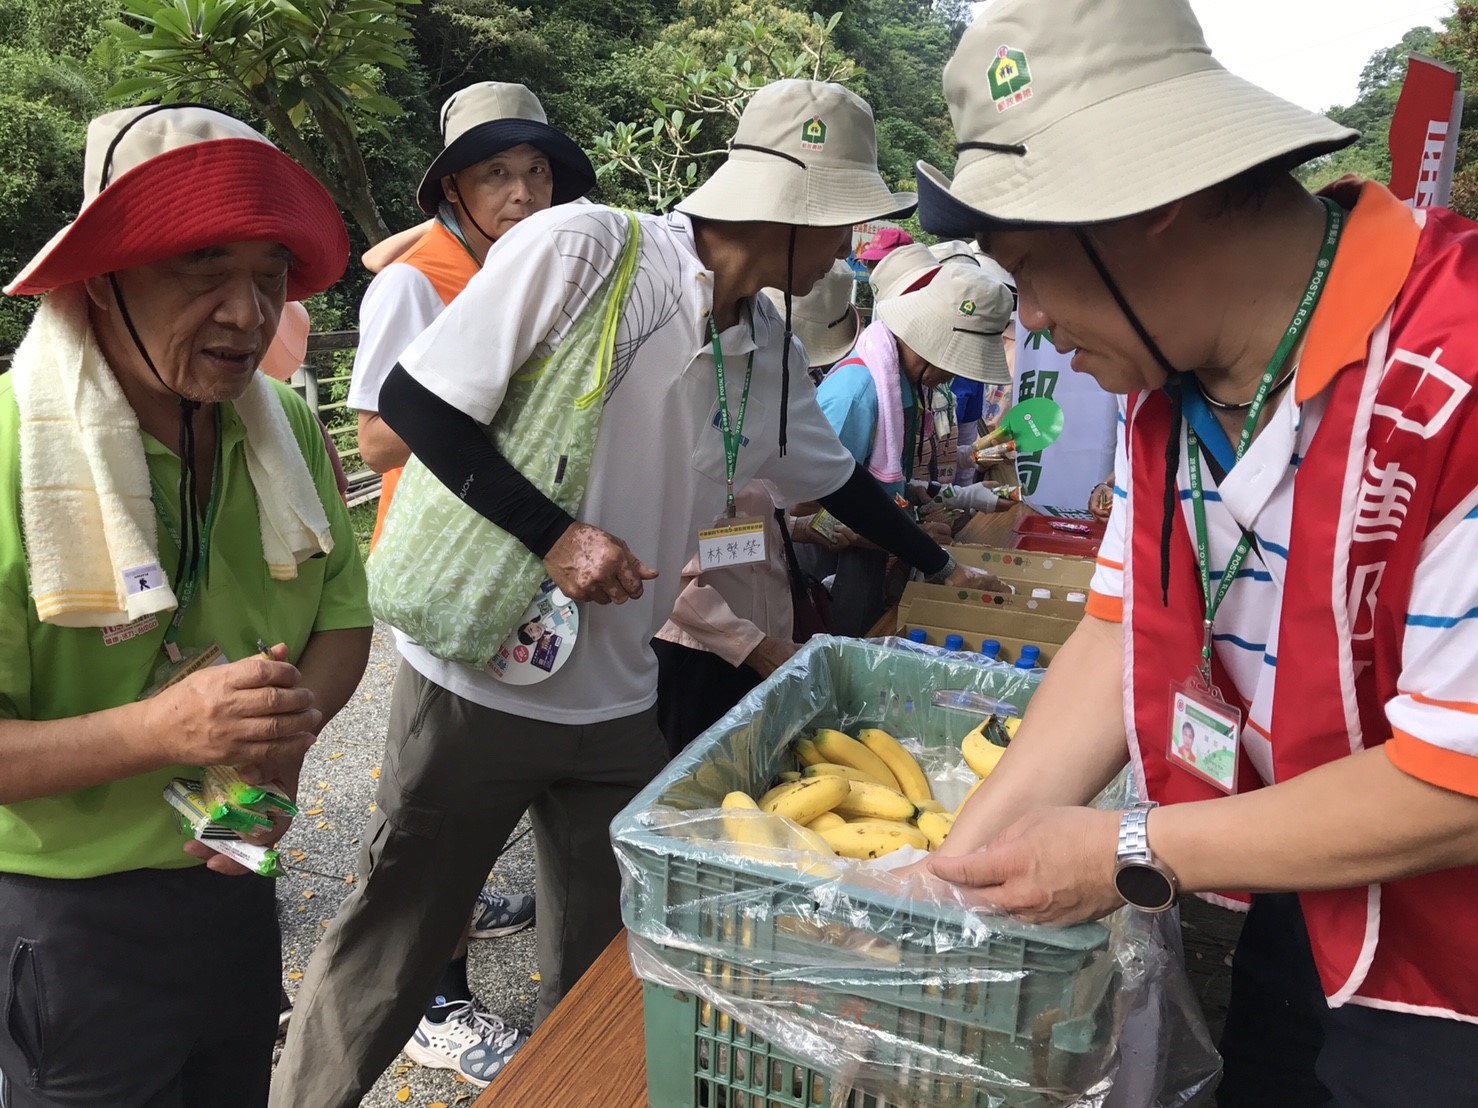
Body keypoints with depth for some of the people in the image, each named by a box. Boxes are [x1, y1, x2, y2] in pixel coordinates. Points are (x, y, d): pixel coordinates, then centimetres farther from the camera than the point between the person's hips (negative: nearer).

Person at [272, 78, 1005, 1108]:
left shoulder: (771, 353, 4)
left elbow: (836, 476, 20)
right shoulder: (584, 247, -16)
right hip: (478, 679, -5)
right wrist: (551, 532, -21)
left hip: (617, 703, 6)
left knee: (605, 967, 14)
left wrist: (941, 565, 27)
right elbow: (413, 399, -16)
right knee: (396, 941, 12)